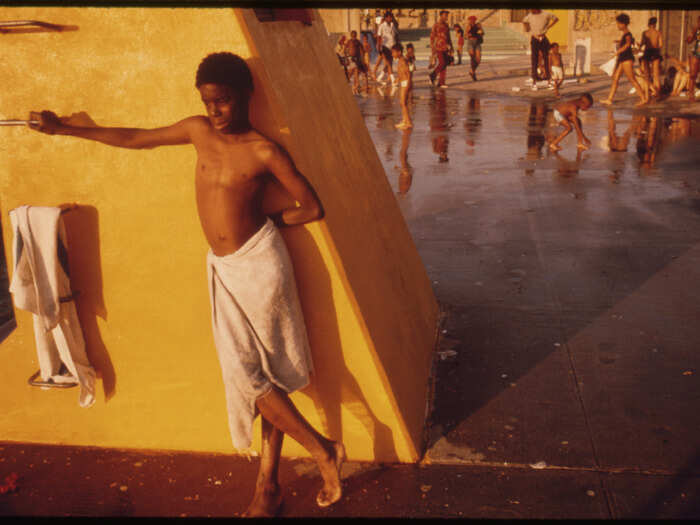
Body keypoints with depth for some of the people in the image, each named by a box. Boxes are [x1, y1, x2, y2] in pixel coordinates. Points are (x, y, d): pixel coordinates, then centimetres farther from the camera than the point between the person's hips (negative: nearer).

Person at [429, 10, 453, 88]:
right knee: (442, 64, -14)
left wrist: (451, 47, 16)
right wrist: (433, 49, -11)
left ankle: (441, 82, 7)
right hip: (439, 48, -6)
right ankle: (432, 75, 8)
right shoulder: (436, 25, -5)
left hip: (446, 48, 6)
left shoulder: (446, 25, 14)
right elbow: (432, 37, -6)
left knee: (445, 64, 2)